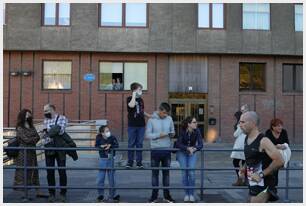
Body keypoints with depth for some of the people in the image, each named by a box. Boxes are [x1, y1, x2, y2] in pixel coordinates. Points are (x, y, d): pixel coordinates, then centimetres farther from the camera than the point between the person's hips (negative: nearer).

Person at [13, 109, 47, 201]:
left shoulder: (32, 127, 12)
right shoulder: (19, 128, -6)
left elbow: (37, 137, 2)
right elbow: (26, 139, -15)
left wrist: (31, 140, -14)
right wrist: (34, 138, -2)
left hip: (32, 152, 6)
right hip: (23, 152, -6)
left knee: (34, 171, 9)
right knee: (23, 172, -2)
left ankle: (38, 192, 16)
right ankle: (24, 194, 5)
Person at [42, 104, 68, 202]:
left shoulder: (62, 118, -1)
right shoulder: (45, 121, 11)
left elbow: (61, 131, -15)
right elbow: (45, 134, 6)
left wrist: (49, 130, -8)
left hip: (60, 148, -3)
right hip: (49, 149, 3)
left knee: (62, 171, 0)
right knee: (50, 172, 5)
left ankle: (63, 194, 11)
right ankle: (51, 193, 16)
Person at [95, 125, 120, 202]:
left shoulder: (112, 138, -8)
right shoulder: (99, 138, -6)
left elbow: (116, 145, -15)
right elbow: (96, 146, -5)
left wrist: (110, 145, -29)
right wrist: (101, 146, -22)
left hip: (111, 159, 0)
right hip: (102, 159, 0)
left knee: (111, 178, 8)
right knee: (100, 178, 5)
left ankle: (112, 195, 20)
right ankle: (101, 195, 20)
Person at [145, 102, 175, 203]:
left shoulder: (169, 119, 3)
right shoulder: (151, 120, -6)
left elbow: (172, 131, 12)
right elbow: (147, 135, -8)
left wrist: (172, 133, -11)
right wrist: (159, 135, -19)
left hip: (167, 150, 3)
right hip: (155, 150, -3)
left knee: (166, 172, 11)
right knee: (155, 173, 7)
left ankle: (166, 195, 21)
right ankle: (154, 195, 16)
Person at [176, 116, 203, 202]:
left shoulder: (197, 131, -18)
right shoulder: (182, 131, -22)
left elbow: (200, 145, -18)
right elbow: (178, 144, -22)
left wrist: (194, 149, -37)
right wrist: (188, 148, -36)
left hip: (192, 153, 1)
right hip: (182, 153, -1)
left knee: (191, 172, -12)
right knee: (184, 172, -8)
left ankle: (191, 194, 1)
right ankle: (186, 194, 6)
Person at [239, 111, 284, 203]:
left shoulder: (263, 141, -19)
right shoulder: (246, 139, 6)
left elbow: (279, 161, -25)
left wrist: (261, 174, -22)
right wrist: (245, 168, 7)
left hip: (263, 185, -8)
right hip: (252, 184, 8)